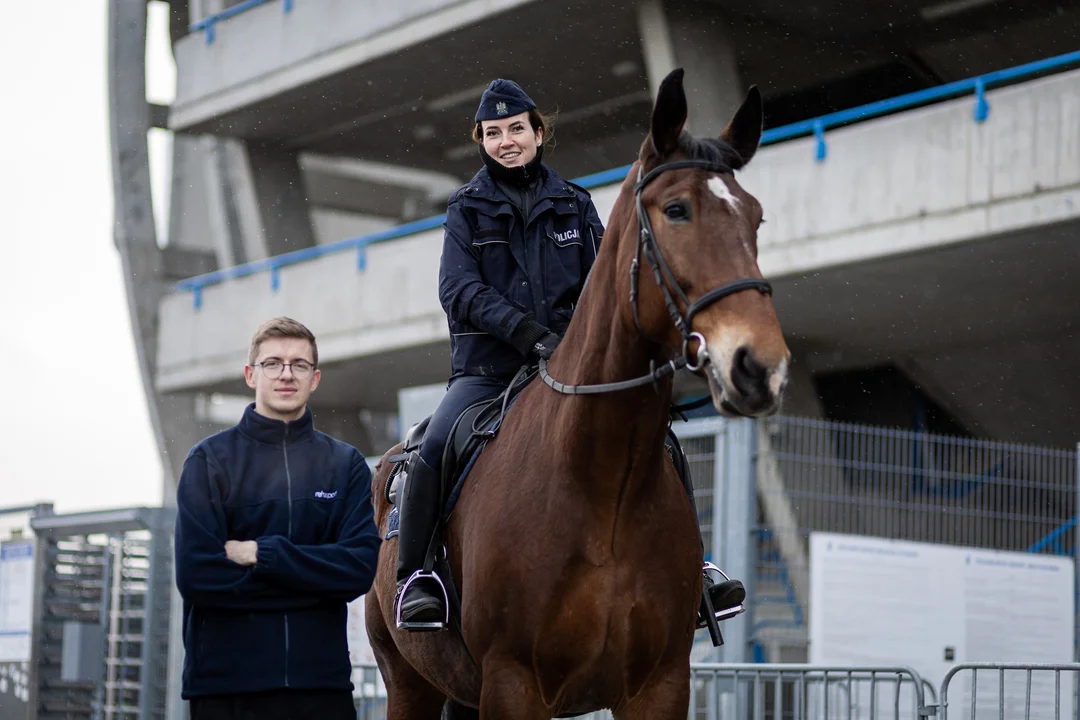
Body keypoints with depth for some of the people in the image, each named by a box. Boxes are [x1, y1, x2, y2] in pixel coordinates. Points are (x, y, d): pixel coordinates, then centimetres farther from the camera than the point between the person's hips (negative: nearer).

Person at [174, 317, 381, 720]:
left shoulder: (346, 465, 8)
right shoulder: (210, 460, 1)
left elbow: (360, 566, -6)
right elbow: (196, 573, -11)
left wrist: (261, 554, -14)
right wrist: (315, 580, -11)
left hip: (322, 679, 2)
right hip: (225, 682, -2)